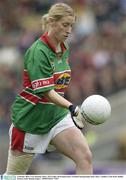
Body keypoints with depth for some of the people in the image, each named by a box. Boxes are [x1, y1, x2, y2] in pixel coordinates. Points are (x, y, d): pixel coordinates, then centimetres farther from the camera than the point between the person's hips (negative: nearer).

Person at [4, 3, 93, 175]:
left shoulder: (64, 49, 6)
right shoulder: (38, 52, -19)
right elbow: (45, 90, -27)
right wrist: (72, 107, -40)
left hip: (57, 116, 7)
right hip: (30, 120, -7)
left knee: (85, 157, -15)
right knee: (14, 175, 4)